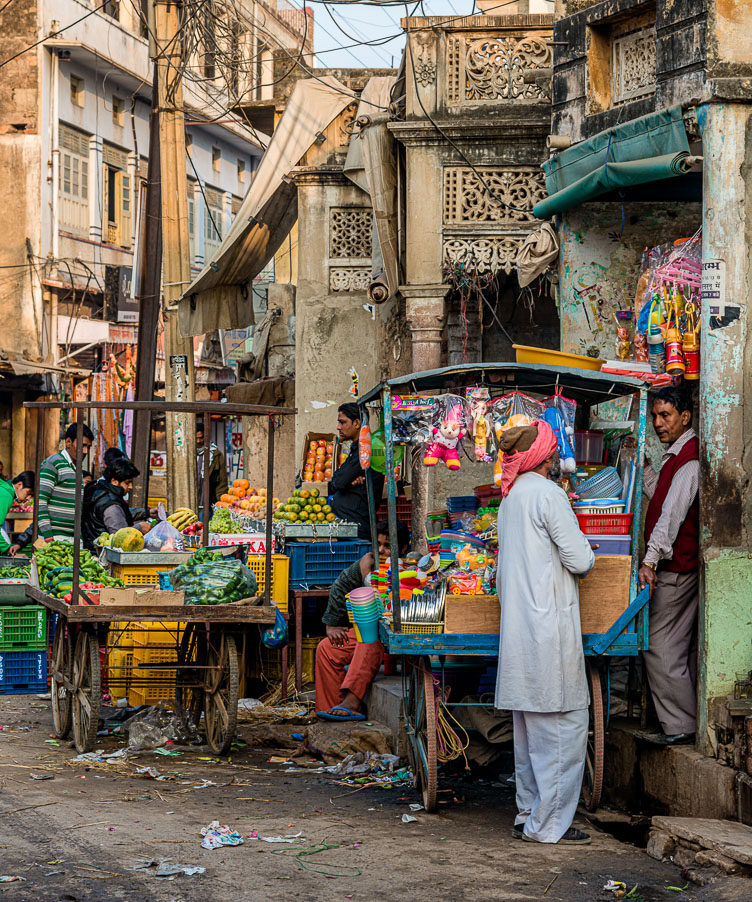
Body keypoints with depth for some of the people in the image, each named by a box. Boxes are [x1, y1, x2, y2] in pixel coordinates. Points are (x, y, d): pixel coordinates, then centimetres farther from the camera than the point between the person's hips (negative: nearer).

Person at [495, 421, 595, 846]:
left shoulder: (511, 497, 14)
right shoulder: (548, 494, -13)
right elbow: (580, 560, -13)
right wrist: (588, 554, 9)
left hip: (518, 626, 9)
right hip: (550, 624, -9)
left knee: (531, 727, 15)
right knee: (565, 725, -4)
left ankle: (529, 815, 19)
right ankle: (548, 823, -3)